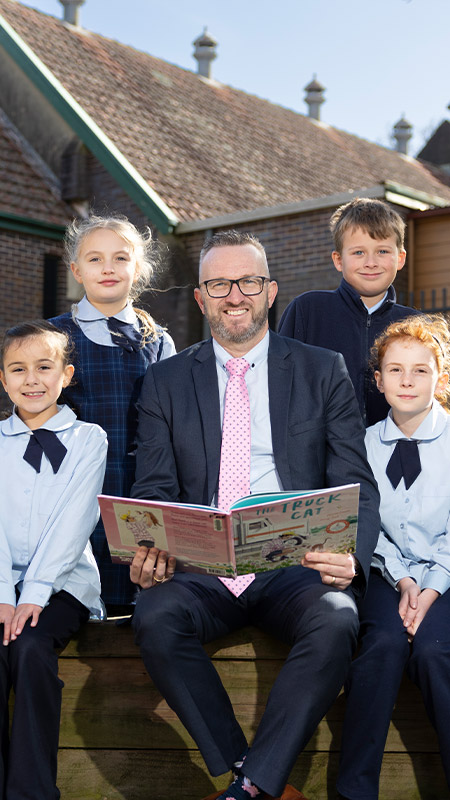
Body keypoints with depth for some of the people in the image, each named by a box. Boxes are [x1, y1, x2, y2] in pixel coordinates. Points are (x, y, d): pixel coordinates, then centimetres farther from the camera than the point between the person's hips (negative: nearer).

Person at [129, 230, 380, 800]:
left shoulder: (325, 372, 9)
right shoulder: (166, 381, 12)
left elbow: (357, 485, 4)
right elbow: (155, 489, 7)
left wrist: (352, 556, -18)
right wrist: (149, 550, -16)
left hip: (296, 564, -1)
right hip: (201, 570, 1)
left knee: (335, 623, -32)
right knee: (155, 618, -30)